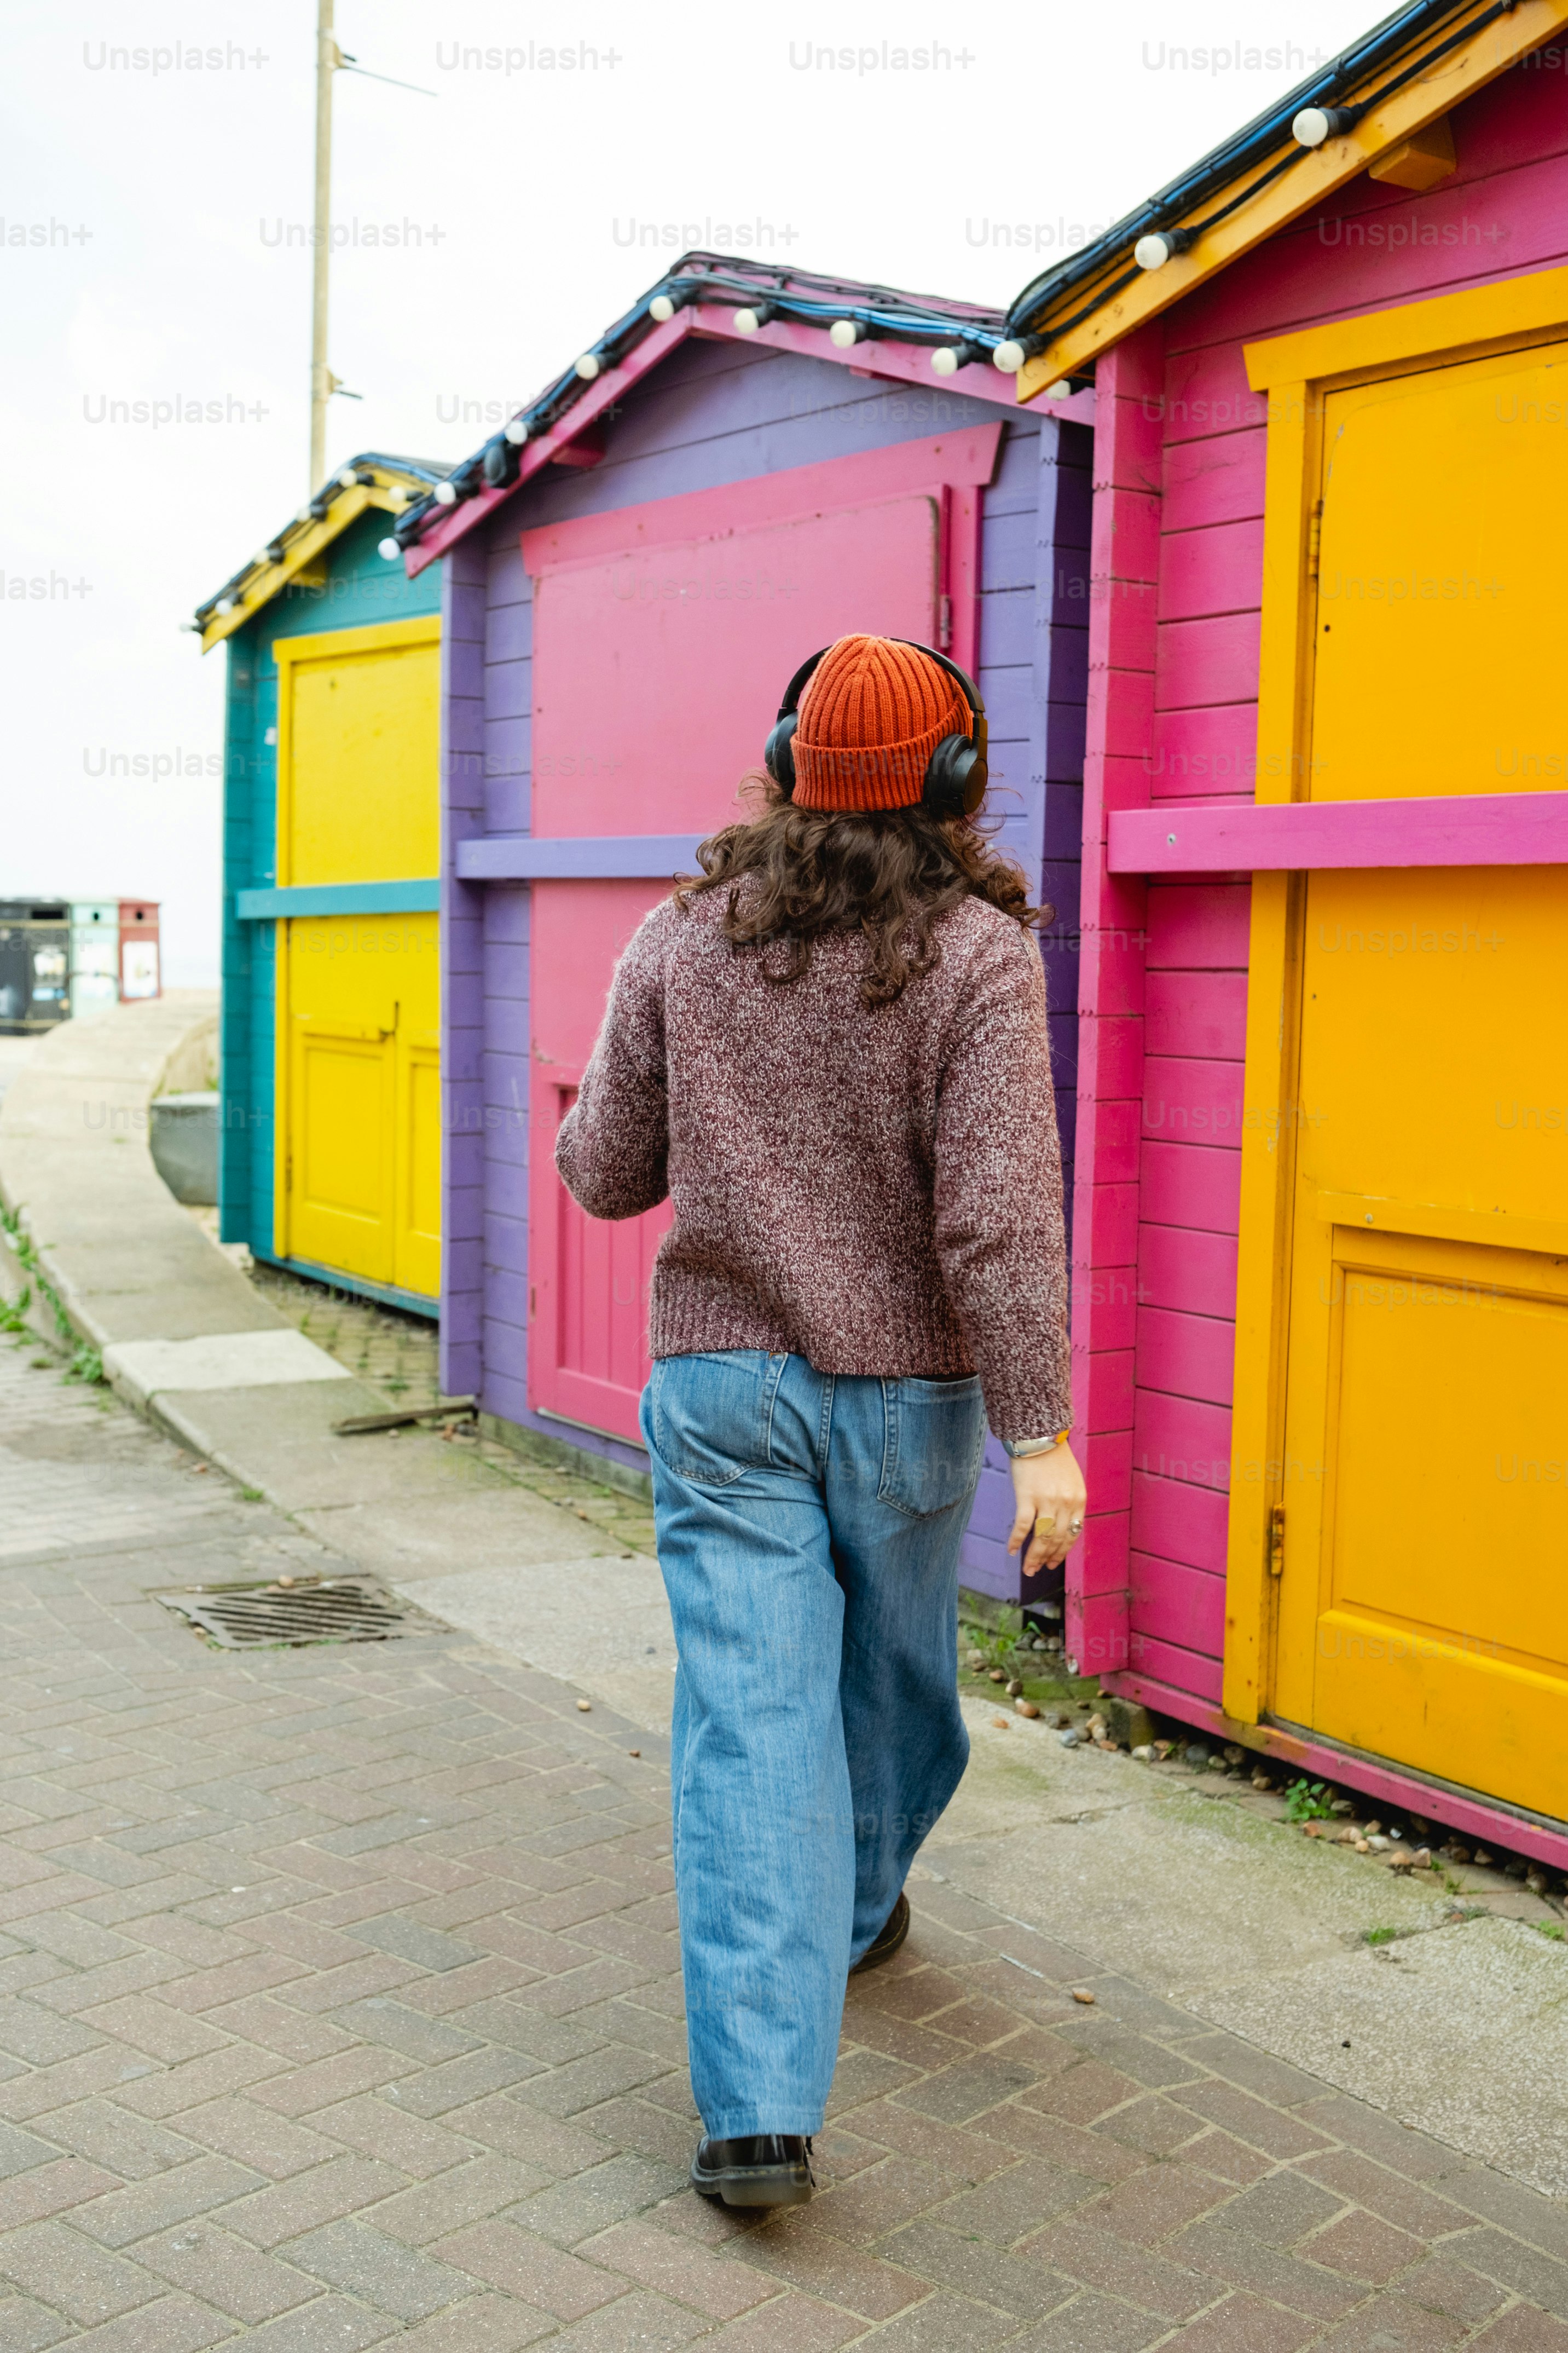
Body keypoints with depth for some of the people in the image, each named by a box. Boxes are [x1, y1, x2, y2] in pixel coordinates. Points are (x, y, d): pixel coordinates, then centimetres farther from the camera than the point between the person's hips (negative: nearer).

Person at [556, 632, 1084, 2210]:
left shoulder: (681, 938, -2)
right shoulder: (977, 956, -12)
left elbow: (604, 1175, 2)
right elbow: (999, 1214, -19)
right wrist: (1042, 1433, -16)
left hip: (718, 1381, 1)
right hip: (904, 1389, -1)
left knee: (750, 1716, 1)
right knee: (894, 1666, 24)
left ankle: (758, 2109, -5)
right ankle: (857, 1910, 48)